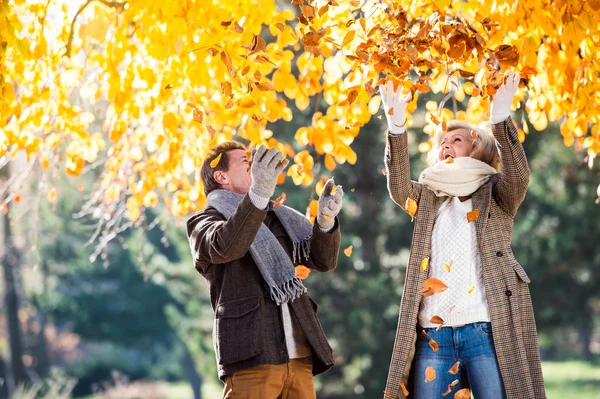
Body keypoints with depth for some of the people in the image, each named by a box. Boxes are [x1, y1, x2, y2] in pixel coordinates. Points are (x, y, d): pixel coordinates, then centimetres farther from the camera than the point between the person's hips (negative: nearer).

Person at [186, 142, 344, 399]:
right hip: (251, 356, -5)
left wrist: (326, 219, -9)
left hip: (299, 357, 5)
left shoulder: (278, 220, 25)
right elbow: (224, 246, -16)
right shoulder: (204, 222, 8)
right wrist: (259, 194, -31)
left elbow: (323, 260, 12)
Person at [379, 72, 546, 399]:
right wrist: (396, 127, -14)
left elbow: (519, 176, -10)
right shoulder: (428, 198, 20)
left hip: (486, 330, -3)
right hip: (432, 334, 3)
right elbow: (398, 187, 0)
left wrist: (500, 119, -23)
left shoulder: (495, 193, 11)